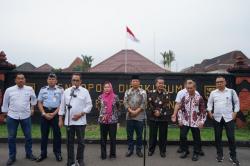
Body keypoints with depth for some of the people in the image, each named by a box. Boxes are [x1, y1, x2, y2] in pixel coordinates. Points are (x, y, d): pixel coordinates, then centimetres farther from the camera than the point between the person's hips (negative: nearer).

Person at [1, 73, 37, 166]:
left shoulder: (29, 89, 0)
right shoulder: (9, 90, -2)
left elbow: (34, 99, 18)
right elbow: (5, 103, 5)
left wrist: (32, 108, 16)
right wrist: (5, 115, 7)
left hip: (26, 116, 1)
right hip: (12, 116, 0)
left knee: (28, 136, 9)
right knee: (11, 137, 8)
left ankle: (29, 154, 26)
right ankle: (12, 157, 23)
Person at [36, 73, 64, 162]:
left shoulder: (60, 89, -1)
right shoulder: (43, 89, 7)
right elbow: (39, 103, 6)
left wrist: (54, 113, -12)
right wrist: (44, 113, -7)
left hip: (56, 112, -2)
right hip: (45, 112, 2)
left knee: (57, 133, 4)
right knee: (44, 133, 8)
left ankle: (57, 152, 17)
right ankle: (43, 153, 20)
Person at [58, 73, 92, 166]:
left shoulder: (85, 91, 0)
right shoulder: (66, 91, 7)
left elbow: (89, 105, -2)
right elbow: (62, 106, 8)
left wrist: (80, 114, -13)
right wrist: (60, 119, 5)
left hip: (80, 121, -2)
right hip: (69, 121, 2)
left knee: (81, 142, 6)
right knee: (70, 142, 11)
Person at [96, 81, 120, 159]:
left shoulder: (115, 97, -3)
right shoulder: (100, 97, 2)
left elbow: (118, 107, 10)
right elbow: (98, 106, 18)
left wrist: (114, 113, 5)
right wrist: (102, 112, 12)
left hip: (113, 120, -1)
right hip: (103, 120, 2)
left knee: (113, 137, 6)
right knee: (103, 138, 9)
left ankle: (113, 154, 21)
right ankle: (103, 154, 22)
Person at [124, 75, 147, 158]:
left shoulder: (143, 92, 3)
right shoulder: (127, 92, 8)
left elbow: (144, 103, -5)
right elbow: (125, 102, -1)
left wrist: (136, 111, -14)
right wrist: (131, 111, -13)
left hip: (140, 116, -1)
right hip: (129, 116, 2)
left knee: (139, 134, 6)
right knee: (129, 134, 8)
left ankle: (139, 150, 19)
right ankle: (130, 149, 21)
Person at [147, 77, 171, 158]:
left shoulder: (166, 93, 4)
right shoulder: (151, 93, 3)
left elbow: (166, 105, -6)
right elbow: (149, 104, -3)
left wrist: (159, 111, -15)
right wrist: (155, 111, -12)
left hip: (164, 117, 0)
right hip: (153, 117, 0)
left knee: (163, 135, 6)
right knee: (152, 134, 8)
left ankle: (162, 151, 20)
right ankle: (151, 150, 22)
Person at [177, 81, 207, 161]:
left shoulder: (199, 98, -6)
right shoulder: (184, 97, 2)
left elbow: (203, 111, -4)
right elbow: (181, 109, 7)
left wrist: (202, 121, -9)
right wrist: (180, 119, 2)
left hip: (195, 122, -2)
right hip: (185, 121, 2)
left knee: (196, 138, 7)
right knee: (182, 136, 0)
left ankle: (196, 153, 24)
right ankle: (185, 151, 21)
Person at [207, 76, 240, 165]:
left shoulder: (231, 91, 1)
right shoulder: (213, 93, 5)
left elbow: (236, 102, 7)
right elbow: (209, 103, 12)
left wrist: (235, 112, -1)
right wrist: (210, 112, 1)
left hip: (229, 117, -2)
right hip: (217, 118, 2)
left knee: (231, 137, 1)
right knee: (218, 137, 8)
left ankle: (233, 156, 17)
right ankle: (220, 154, 23)